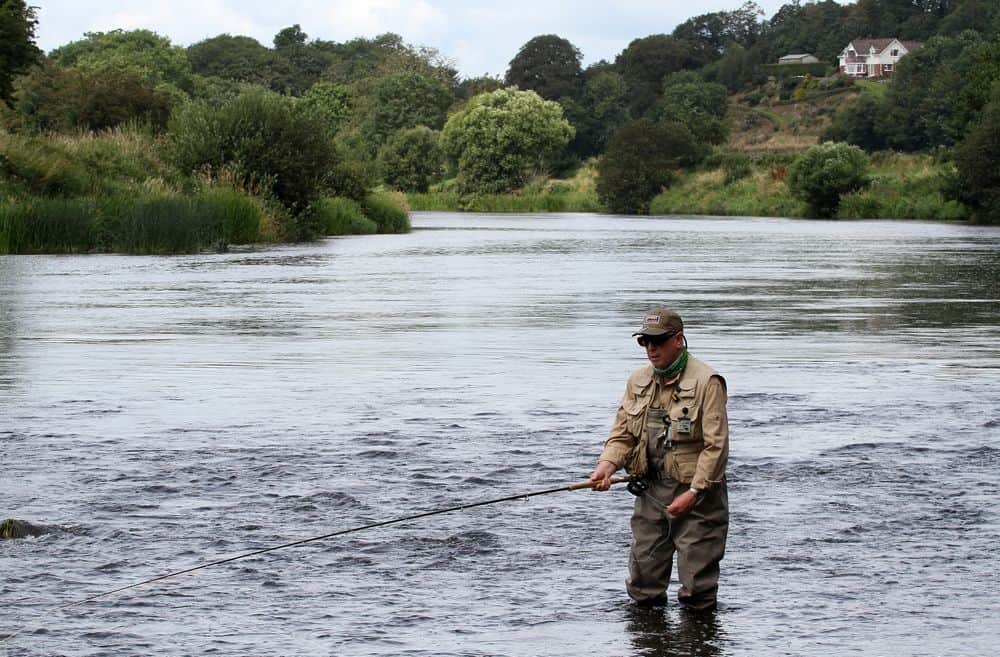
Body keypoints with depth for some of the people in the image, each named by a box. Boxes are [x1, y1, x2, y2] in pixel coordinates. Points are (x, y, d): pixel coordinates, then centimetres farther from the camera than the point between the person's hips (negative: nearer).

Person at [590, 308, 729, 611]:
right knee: (642, 585, 9)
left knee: (696, 591, -3)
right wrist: (607, 465, -8)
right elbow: (622, 434, 12)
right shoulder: (638, 381, 10)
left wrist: (694, 492, -18)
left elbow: (716, 446, -13)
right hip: (650, 491, 6)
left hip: (695, 494, -6)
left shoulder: (706, 382, -10)